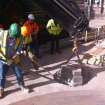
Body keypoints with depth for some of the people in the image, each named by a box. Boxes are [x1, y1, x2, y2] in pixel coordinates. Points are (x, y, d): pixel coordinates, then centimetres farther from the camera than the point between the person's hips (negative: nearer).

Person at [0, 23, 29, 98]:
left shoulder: (19, 38, -14)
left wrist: (12, 59, -19)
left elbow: (18, 50, -10)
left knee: (19, 74, 9)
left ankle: (22, 87, 31)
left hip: (14, 60, 1)